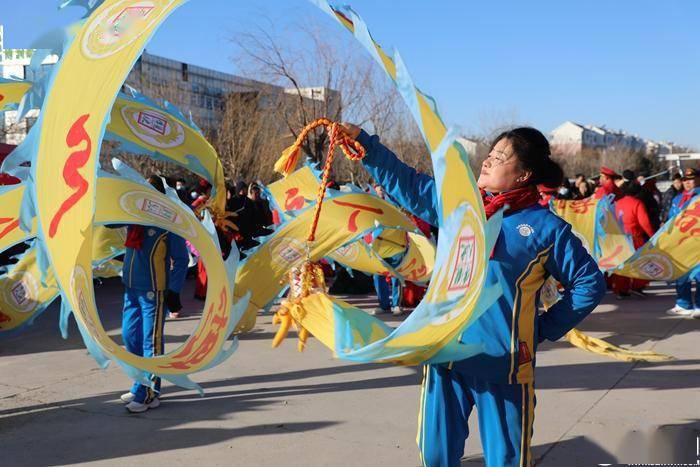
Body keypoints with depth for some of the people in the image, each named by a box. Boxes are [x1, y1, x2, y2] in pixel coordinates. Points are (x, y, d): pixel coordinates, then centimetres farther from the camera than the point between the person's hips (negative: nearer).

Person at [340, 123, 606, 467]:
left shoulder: (545, 227, -5)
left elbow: (589, 283, 1)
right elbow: (407, 184, 13)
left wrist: (545, 329, -2)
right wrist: (362, 142, 9)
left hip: (502, 363, -3)